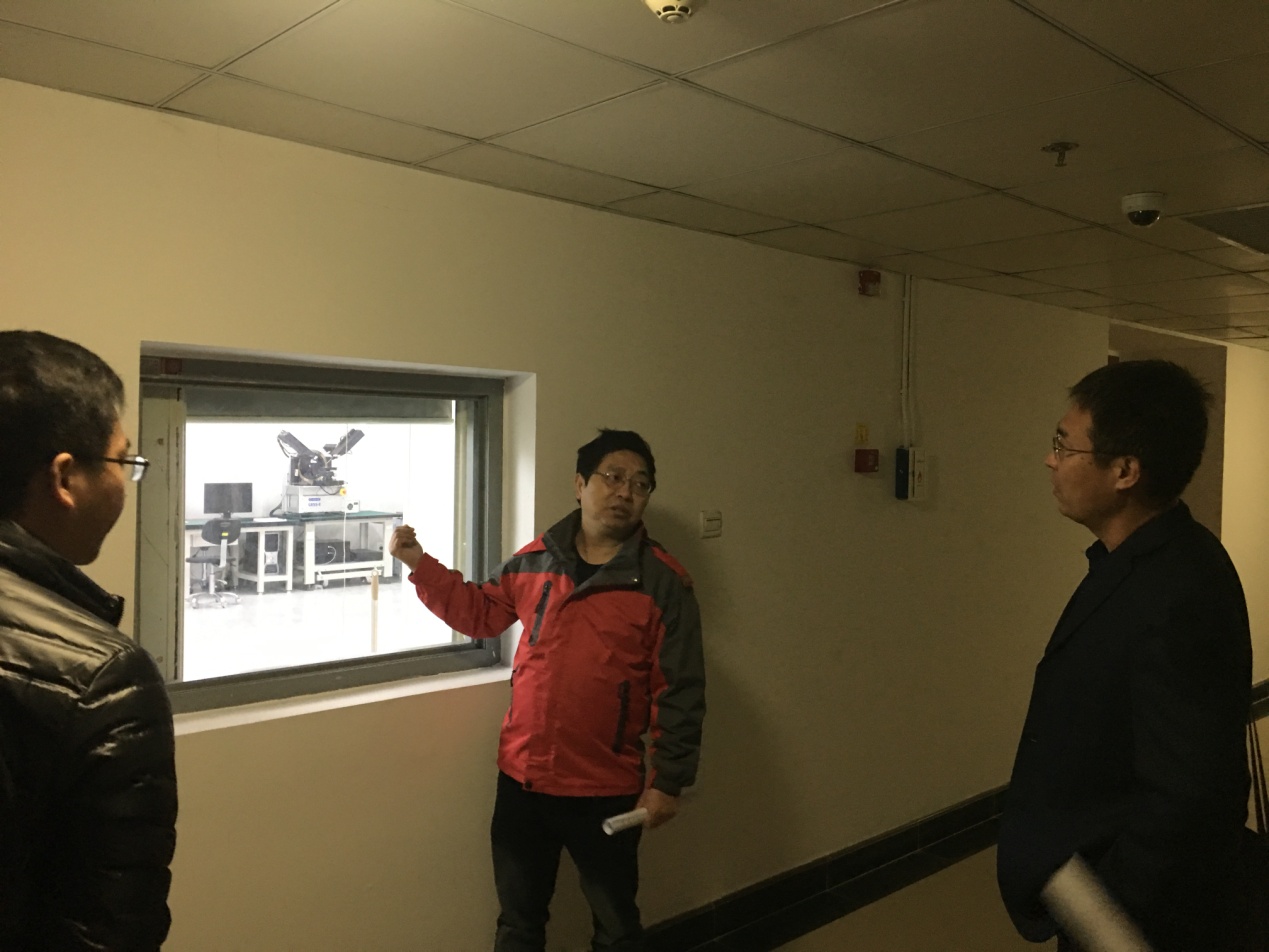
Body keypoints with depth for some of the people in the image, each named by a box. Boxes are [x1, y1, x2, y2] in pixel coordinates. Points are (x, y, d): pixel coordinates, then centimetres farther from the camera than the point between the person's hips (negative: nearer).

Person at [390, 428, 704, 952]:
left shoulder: (662, 582, -11)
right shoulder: (534, 560, 0)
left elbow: (680, 692, -10)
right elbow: (479, 613, 14)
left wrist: (668, 781, -10)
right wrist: (420, 564, 4)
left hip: (606, 791, -3)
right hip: (521, 778, 3)